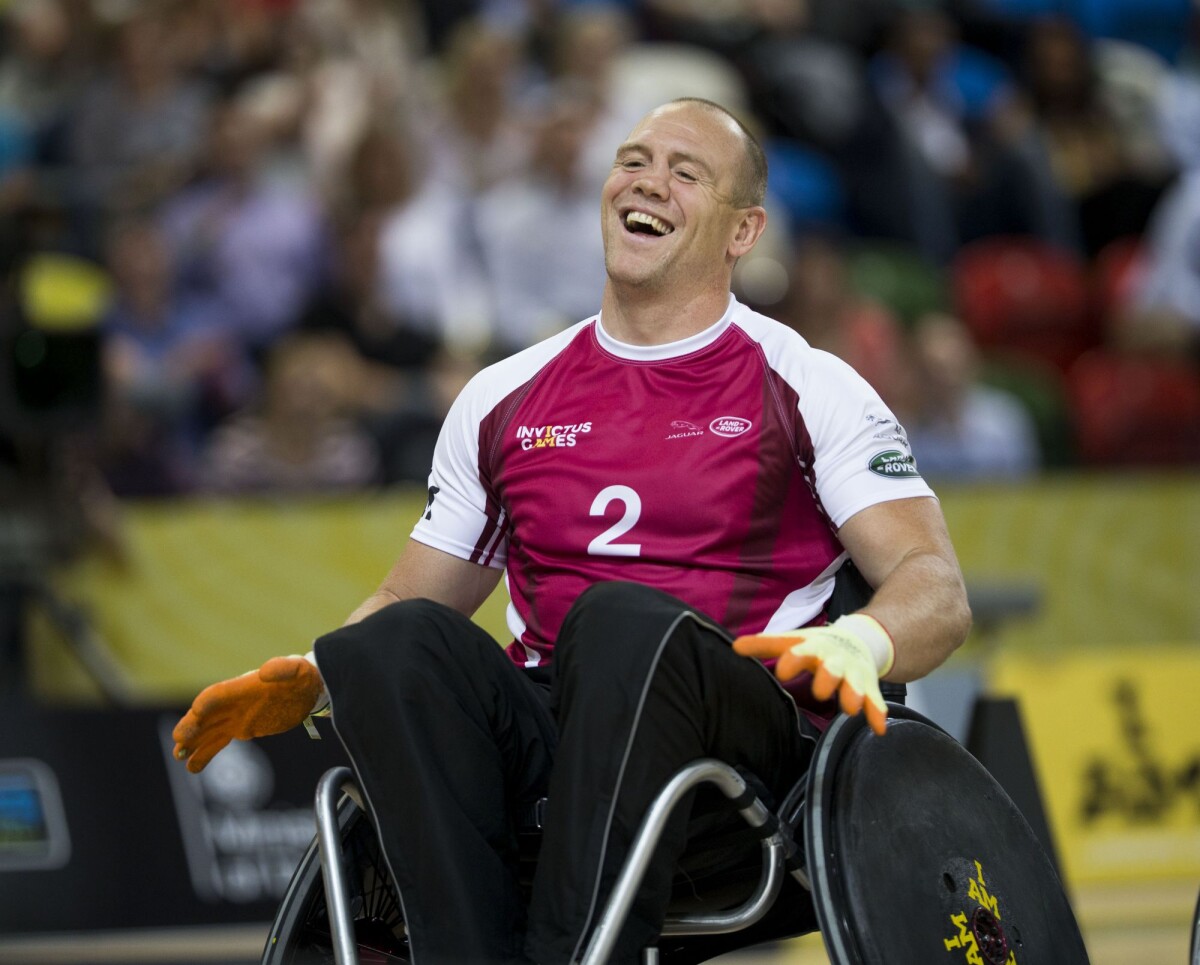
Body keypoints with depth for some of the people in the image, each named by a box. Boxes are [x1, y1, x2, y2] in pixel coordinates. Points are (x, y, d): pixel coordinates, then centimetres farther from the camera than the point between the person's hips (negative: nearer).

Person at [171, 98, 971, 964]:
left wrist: (855, 645, -24)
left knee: (624, 618, -35)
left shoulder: (808, 388, 9)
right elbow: (413, 597, 27)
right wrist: (307, 679, 4)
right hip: (543, 739, 3)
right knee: (395, 641, -27)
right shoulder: (503, 400, 21)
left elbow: (937, 592, 1)